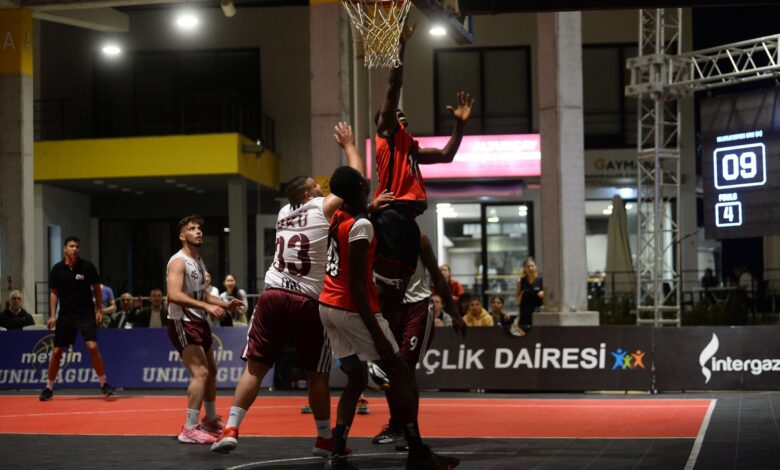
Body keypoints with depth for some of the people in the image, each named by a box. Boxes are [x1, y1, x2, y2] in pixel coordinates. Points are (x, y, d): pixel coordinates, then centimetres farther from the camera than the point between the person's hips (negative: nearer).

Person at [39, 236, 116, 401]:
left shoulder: (87, 267, -4)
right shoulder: (57, 269, 0)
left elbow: (97, 288, 5)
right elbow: (54, 293, 7)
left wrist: (99, 310, -1)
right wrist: (52, 315, 0)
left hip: (86, 313, -2)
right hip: (65, 315, 2)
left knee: (92, 347, -16)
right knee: (57, 351, 3)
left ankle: (104, 384, -5)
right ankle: (49, 388, 17)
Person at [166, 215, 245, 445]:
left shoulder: (199, 262, 15)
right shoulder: (179, 261, -16)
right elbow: (174, 295, -30)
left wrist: (225, 305, 11)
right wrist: (207, 306, -36)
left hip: (199, 322, 10)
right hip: (182, 322, -10)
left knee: (211, 371, 20)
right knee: (200, 372, -20)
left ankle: (211, 420, 37)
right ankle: (189, 429, -18)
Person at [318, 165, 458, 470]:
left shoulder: (337, 218, 5)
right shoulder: (361, 226, -18)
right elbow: (356, 285, -22)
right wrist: (376, 333, -22)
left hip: (329, 307, 9)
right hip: (353, 309, -9)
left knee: (356, 379, 14)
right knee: (398, 373, 2)